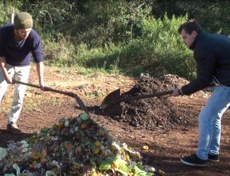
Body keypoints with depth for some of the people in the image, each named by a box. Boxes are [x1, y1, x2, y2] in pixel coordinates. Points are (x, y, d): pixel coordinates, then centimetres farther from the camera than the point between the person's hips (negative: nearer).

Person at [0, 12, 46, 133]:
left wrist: (41, 81, -37)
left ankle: (12, 123, 13)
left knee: (19, 95, 1)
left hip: (23, 66, 1)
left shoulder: (34, 37, -31)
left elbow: (39, 59, -30)